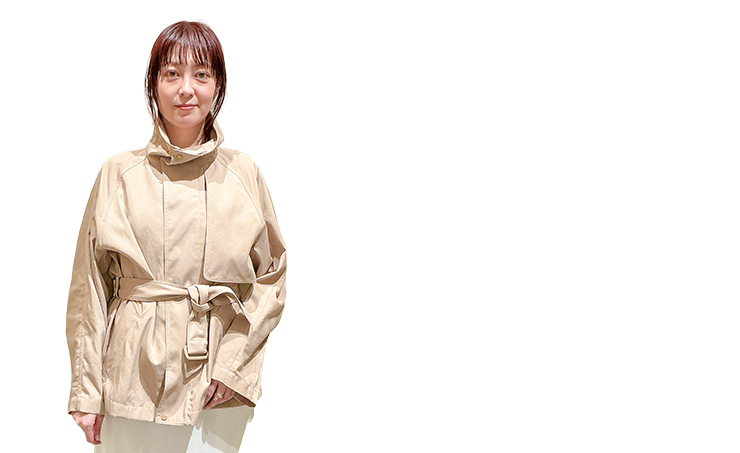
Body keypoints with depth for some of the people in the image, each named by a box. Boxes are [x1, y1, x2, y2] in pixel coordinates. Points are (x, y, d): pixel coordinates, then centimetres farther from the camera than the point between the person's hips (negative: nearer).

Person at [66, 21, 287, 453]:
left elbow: (272, 275, 7)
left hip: (219, 389, 1)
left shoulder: (245, 174, 2)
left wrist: (234, 361, -3)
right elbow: (90, 288, 1)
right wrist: (87, 393, -1)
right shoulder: (119, 174, -1)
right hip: (134, 379, -1)